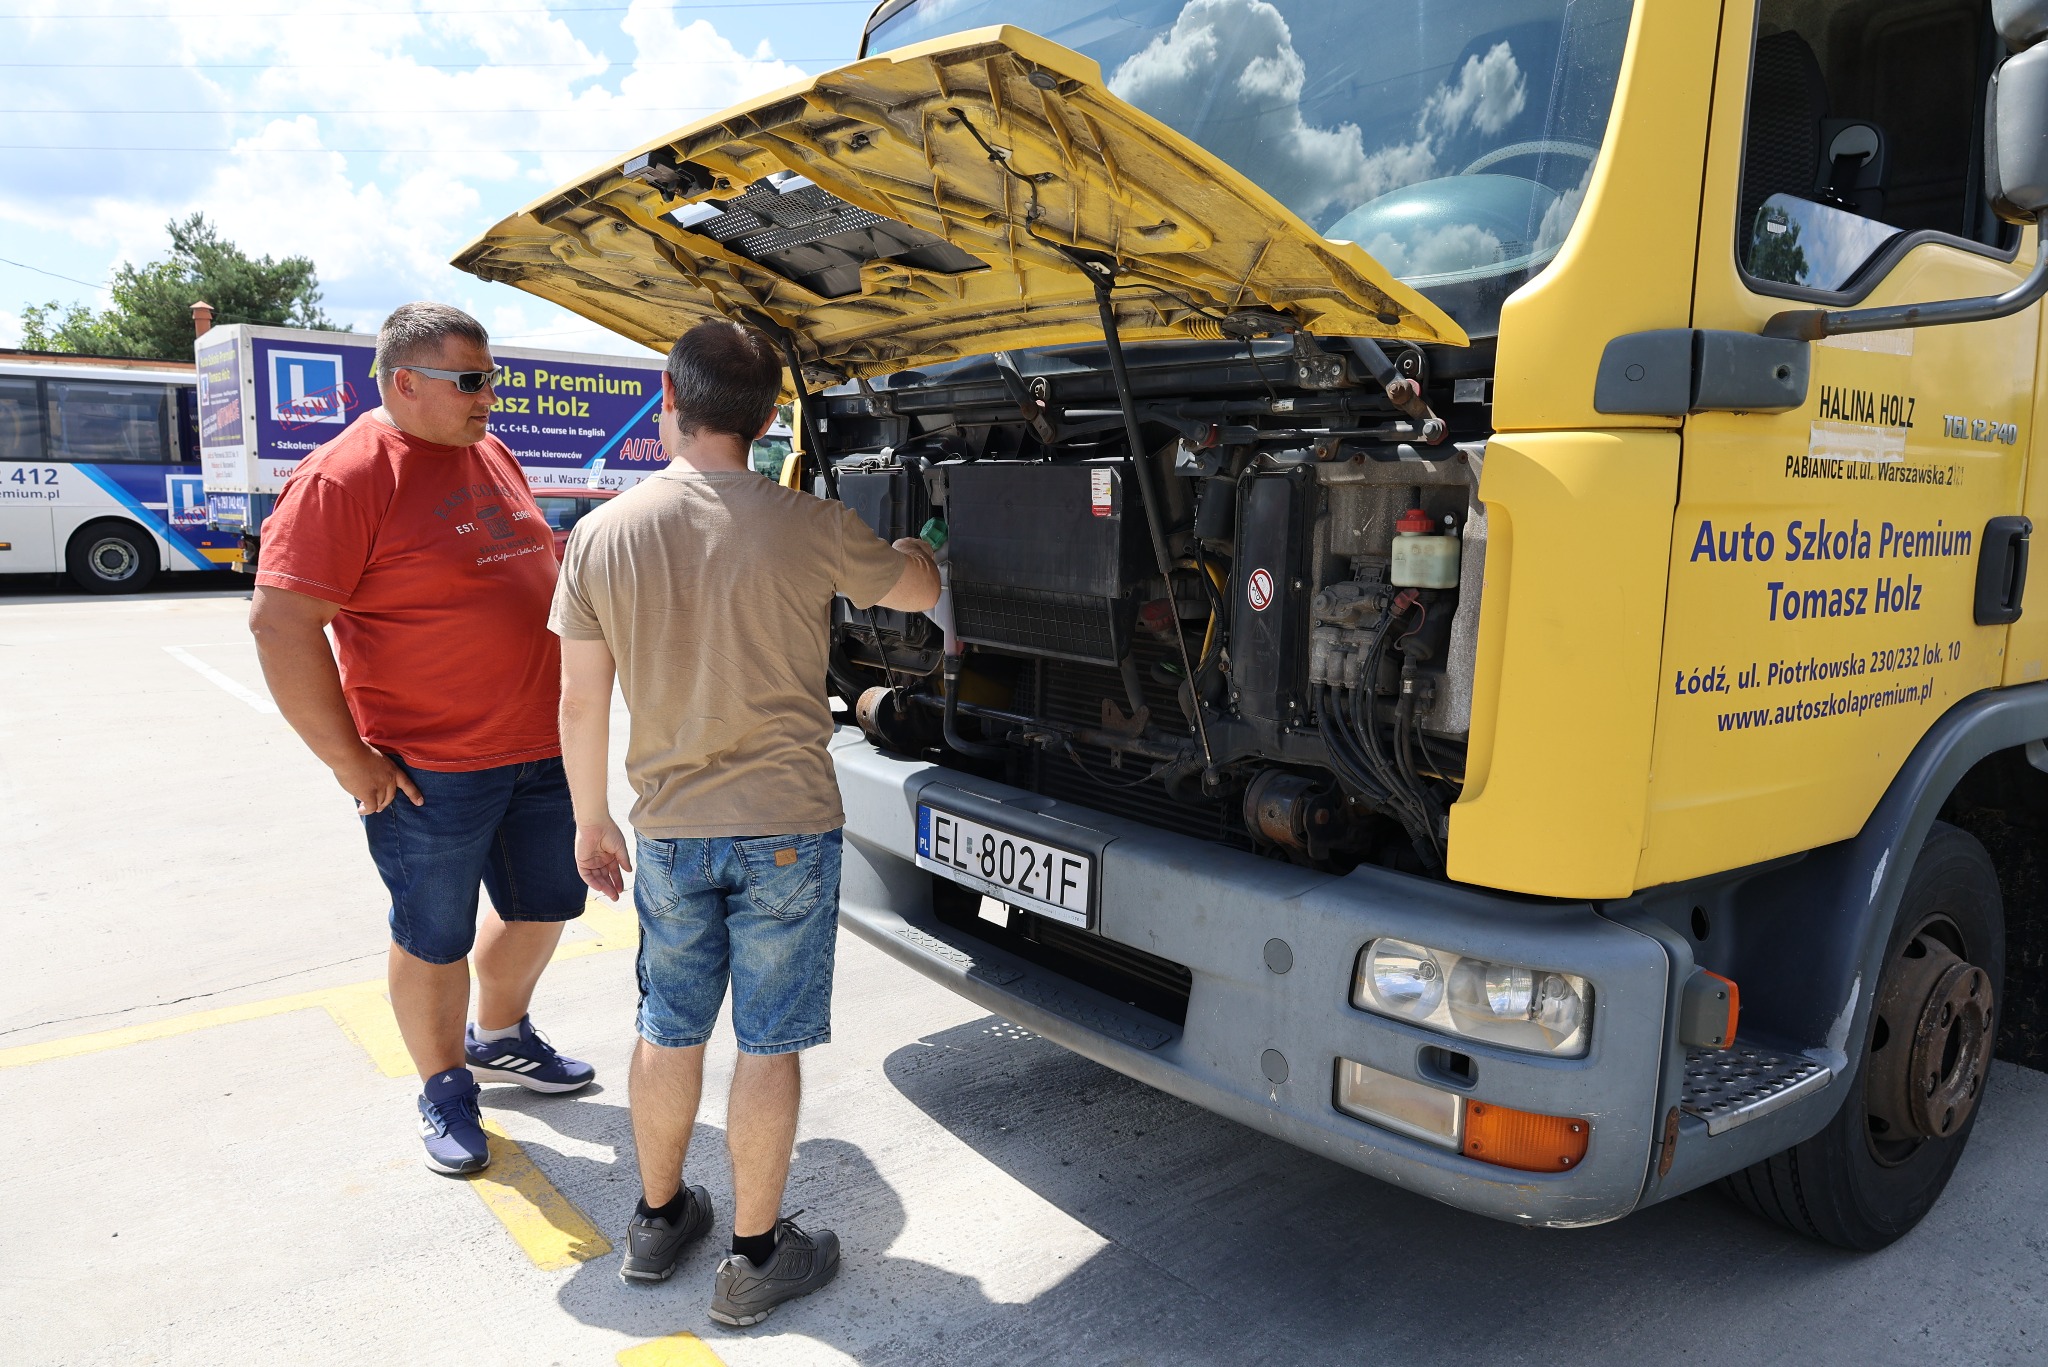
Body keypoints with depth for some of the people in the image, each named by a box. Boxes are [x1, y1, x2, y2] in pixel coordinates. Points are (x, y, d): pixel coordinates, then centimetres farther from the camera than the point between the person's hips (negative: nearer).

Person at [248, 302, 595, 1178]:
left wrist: (566, 708, 17)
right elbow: (280, 624, -19)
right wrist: (350, 760, -17)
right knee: (434, 941, 9)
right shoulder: (345, 476, -15)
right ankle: (445, 1092, 30)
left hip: (541, 748, 8)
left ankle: (500, 1039, 44)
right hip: (430, 769, -7)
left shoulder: (492, 455, 10)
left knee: (545, 905, 20)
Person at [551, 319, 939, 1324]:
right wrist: (910, 542, 30)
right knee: (768, 1045, 8)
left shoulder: (602, 534, -5)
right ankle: (756, 1258, 22)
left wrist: (591, 821, 14)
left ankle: (658, 1219, 37)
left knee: (668, 1030, 19)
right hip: (785, 828, -3)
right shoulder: (811, 530, -13)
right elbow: (919, 591, 6)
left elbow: (580, 701, 0)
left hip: (668, 831, 3)